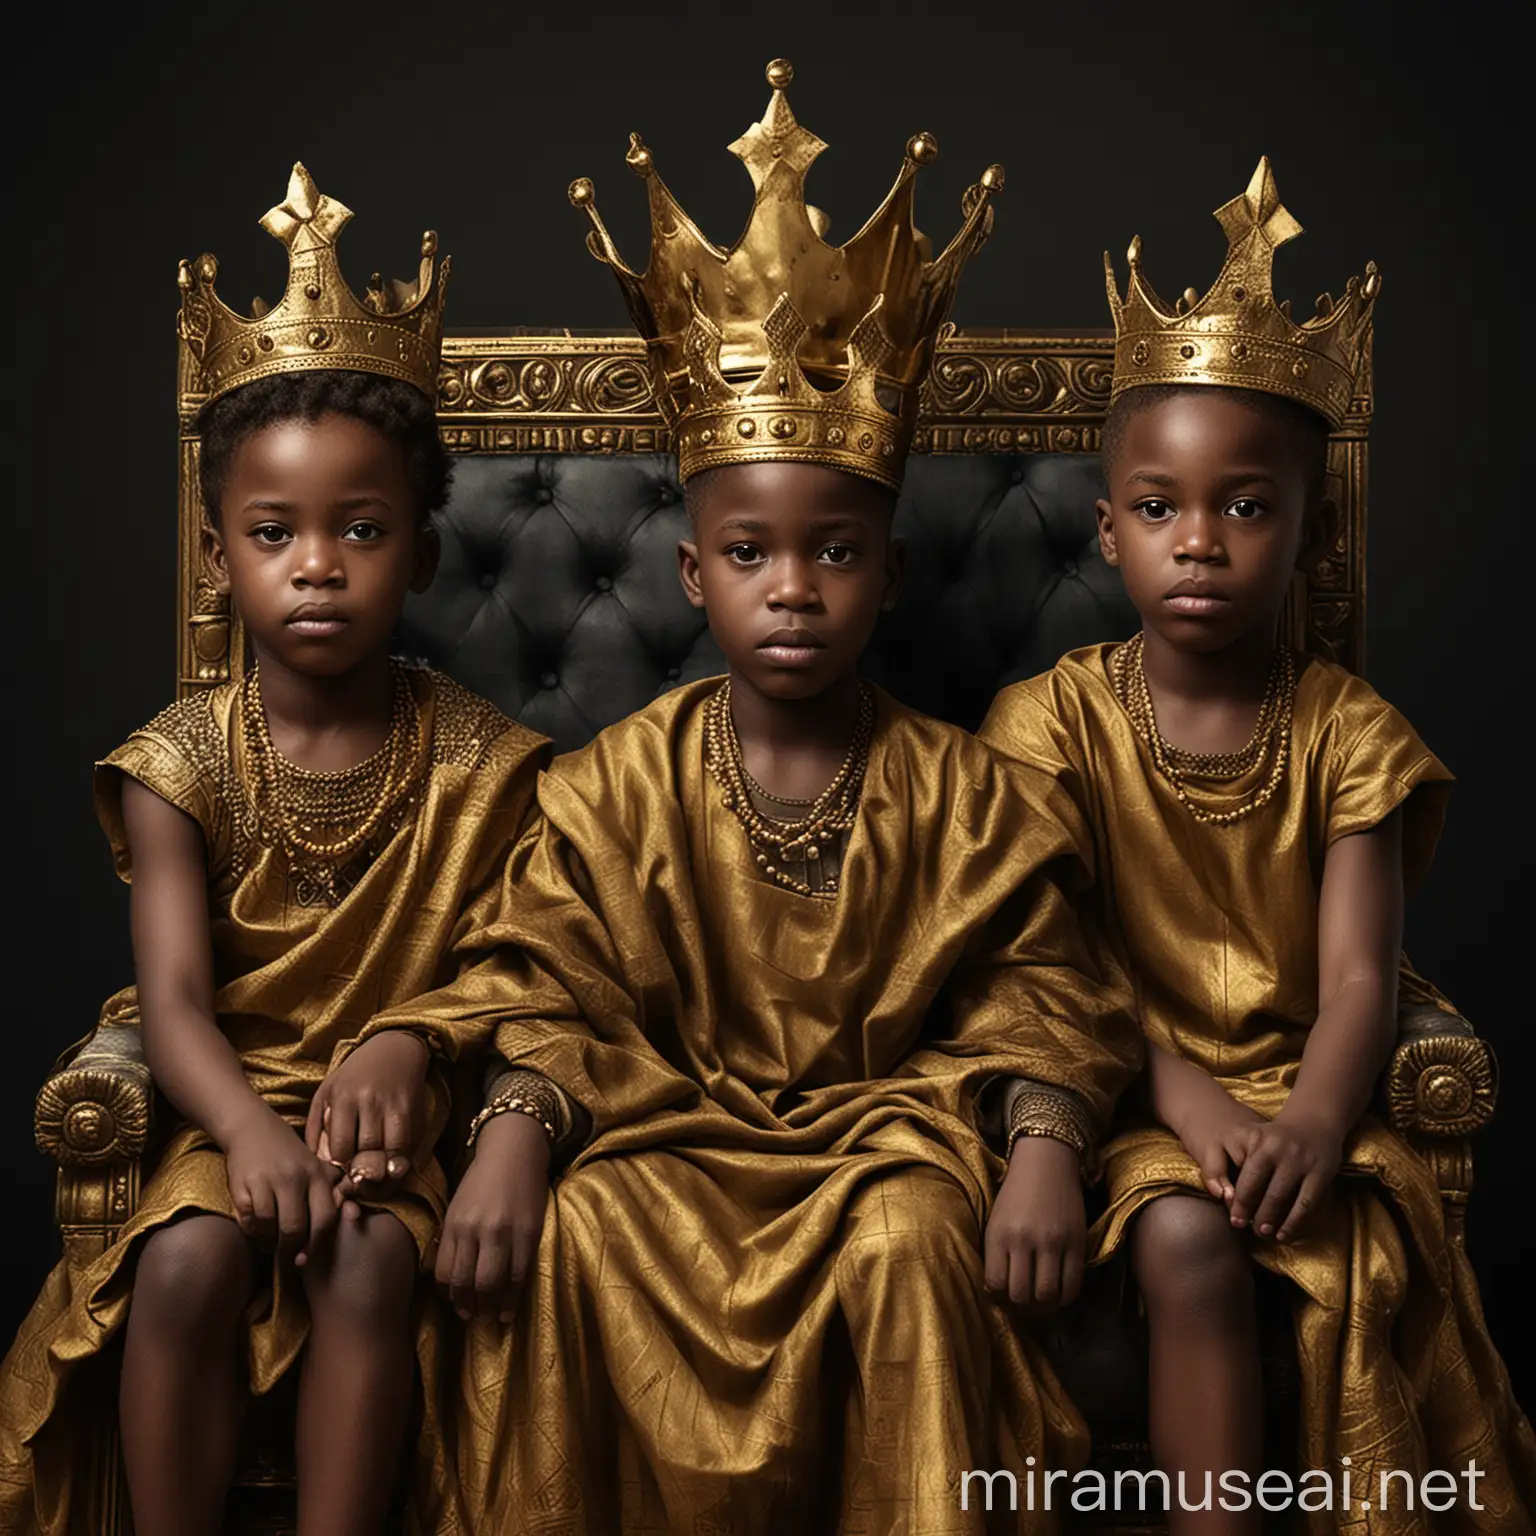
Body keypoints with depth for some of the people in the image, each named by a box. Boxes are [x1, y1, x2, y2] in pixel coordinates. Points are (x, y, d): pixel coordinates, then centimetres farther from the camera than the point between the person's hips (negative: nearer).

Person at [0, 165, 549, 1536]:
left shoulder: (474, 757, -1)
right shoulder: (180, 762, -2)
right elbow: (175, 994, -12)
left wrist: (411, 1045, -23)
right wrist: (248, 1127, -30)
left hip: (390, 1105, 0)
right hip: (232, 1097, 1)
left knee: (368, 1263, -29)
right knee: (187, 1263, -27)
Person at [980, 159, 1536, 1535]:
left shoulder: (1347, 733, -1)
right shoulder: (1055, 721, -3)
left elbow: (1358, 977, -9)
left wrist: (1311, 1124, -28)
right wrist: (1189, 1100, -21)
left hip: (1299, 1079, 1)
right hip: (1136, 1084, -1)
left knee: (1359, 1252, -25)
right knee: (1190, 1241, -28)